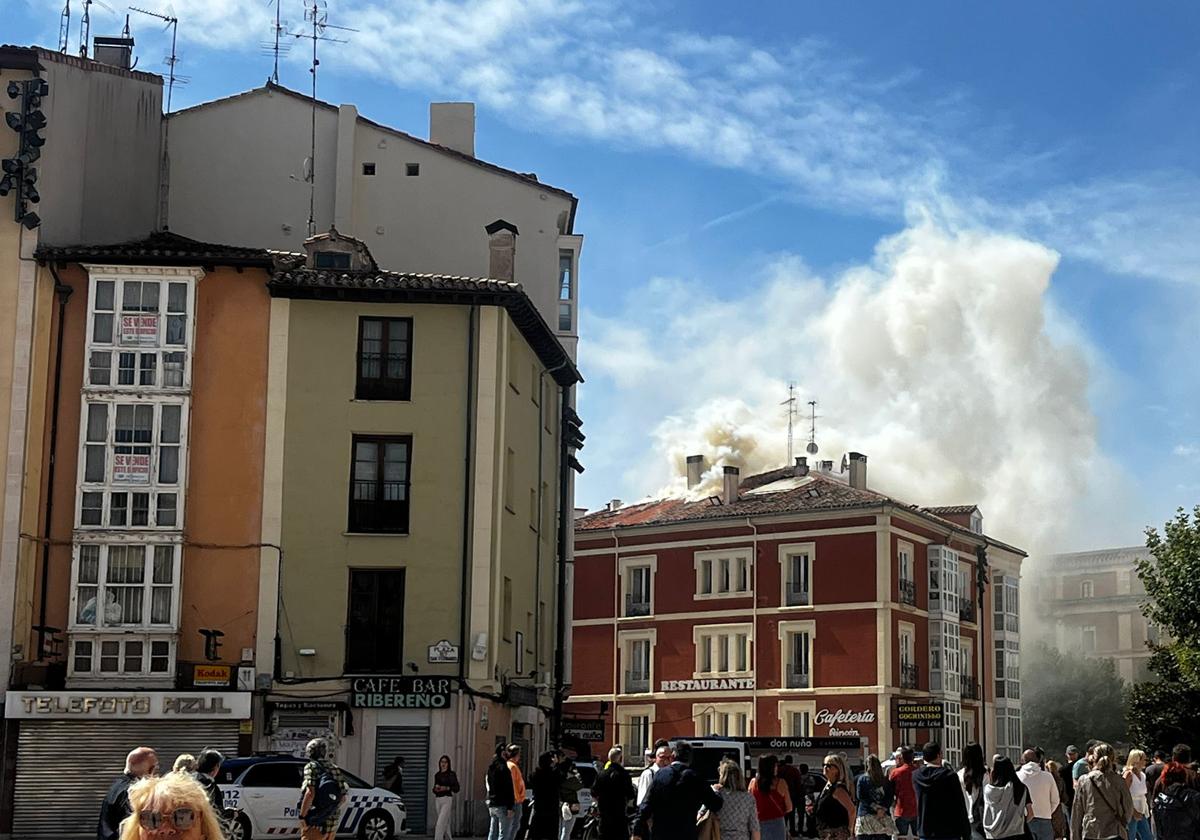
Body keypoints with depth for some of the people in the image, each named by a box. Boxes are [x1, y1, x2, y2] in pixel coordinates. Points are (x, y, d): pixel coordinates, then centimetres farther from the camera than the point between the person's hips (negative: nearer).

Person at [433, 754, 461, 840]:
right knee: (445, 823, 11)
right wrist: (435, 788, -3)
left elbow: (457, 788, -3)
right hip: (438, 800, 6)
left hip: (447, 799, -6)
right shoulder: (437, 775, 13)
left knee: (440, 823, -15)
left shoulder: (451, 774, -2)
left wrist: (447, 788, -17)